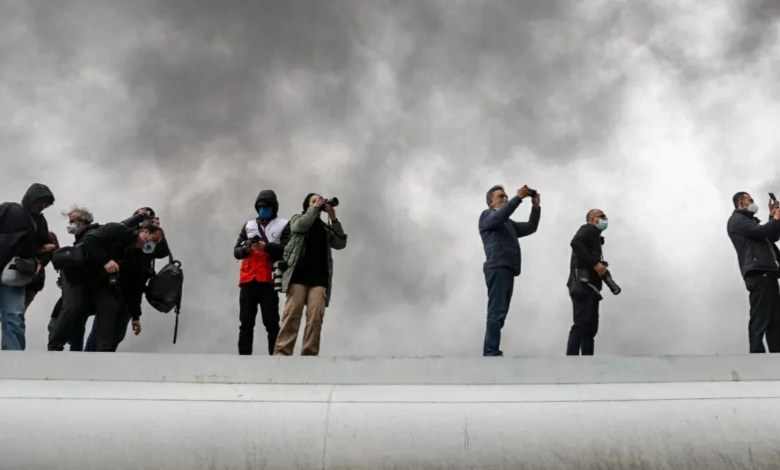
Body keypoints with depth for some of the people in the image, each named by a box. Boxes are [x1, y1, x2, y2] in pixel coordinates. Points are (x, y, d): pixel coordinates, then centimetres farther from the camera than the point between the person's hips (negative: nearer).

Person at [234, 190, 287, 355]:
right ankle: (244, 355, 5)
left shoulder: (283, 225, 7)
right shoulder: (249, 225, 18)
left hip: (268, 281, -4)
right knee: (246, 322, 4)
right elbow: (236, 251, 13)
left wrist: (267, 246, -17)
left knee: (271, 323, -5)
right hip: (248, 280, 4)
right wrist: (245, 249, -9)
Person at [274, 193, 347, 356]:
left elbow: (341, 243, 12)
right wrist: (315, 207, 4)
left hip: (319, 277, 2)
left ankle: (310, 353, -15)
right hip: (299, 274, -2)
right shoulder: (297, 219, 20)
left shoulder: (325, 227, 26)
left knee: (316, 316, -12)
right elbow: (302, 225, -5)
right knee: (292, 313, -14)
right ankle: (282, 351, -15)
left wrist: (333, 219, 8)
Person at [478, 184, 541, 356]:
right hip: (497, 268, -9)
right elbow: (500, 215, -17)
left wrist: (536, 206, 10)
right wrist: (518, 197, -19)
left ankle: (490, 352, 7)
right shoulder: (487, 216, 6)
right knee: (497, 312, -15)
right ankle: (492, 353, -18)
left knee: (499, 313, 6)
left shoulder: (508, 223, 30)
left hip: (507, 269, 9)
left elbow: (531, 227, 22)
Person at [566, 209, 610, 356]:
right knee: (582, 323, -18)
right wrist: (595, 263, -20)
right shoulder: (589, 229, 1)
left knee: (591, 327, 8)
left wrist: (600, 268, 4)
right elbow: (576, 243, -20)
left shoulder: (594, 236, 28)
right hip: (583, 285, -10)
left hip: (589, 286, 10)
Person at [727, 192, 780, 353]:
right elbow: (762, 231, -14)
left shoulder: (749, 220, 30)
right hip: (758, 273, -10)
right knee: (760, 318, -14)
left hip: (767, 272, 10)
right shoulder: (737, 220, 0)